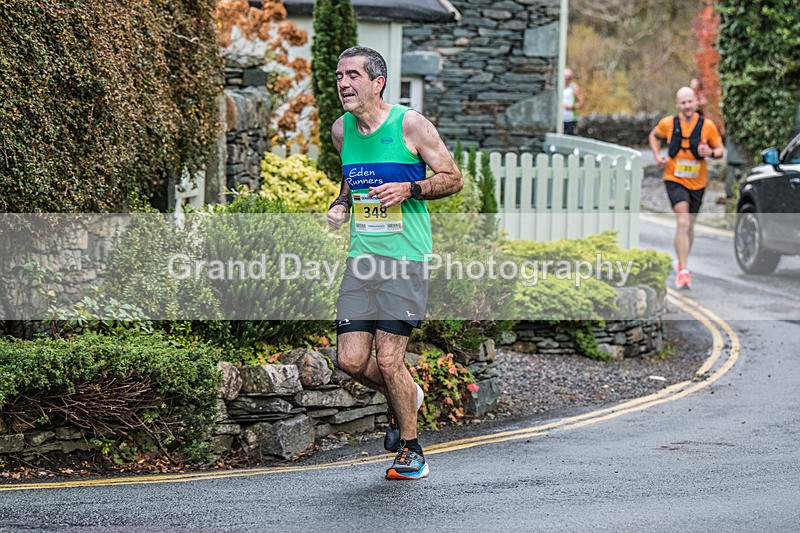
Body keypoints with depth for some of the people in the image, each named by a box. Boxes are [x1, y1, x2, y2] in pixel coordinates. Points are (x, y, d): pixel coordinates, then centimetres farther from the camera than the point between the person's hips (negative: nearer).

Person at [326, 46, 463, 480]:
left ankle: (411, 450, 10)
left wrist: (409, 189, -17)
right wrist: (340, 204, 7)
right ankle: (406, 396, 29)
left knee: (388, 359, -10)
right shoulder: (341, 129, 9)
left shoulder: (410, 125, -7)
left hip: (405, 257, -5)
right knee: (351, 360, -3)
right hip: (362, 257, 5)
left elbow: (453, 179, -1)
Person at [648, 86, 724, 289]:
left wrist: (711, 152, -20)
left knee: (689, 226, 16)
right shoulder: (668, 123, -5)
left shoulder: (707, 125, -6)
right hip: (674, 180, -2)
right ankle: (683, 271, -23)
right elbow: (654, 136, 16)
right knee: (683, 223, -20)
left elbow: (720, 149, 3)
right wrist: (657, 155, 0)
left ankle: (682, 261, 41)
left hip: (697, 183, 2)